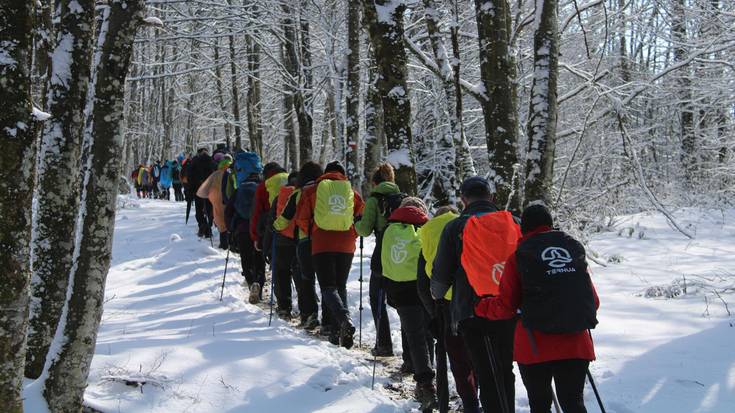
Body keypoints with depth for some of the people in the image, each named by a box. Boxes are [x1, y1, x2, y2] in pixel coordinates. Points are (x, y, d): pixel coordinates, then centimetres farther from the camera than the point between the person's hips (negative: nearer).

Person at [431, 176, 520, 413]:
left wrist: (436, 294, 24)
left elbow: (441, 273, 3)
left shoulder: (455, 228, -3)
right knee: (505, 371, 17)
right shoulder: (513, 224, 5)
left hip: (473, 313, -3)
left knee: (489, 378, -2)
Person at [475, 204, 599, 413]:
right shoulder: (575, 248, 8)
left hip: (535, 346, -2)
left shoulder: (518, 257, -1)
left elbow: (506, 306, -1)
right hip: (576, 345, 2)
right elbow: (593, 300, 9)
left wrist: (481, 307, 18)